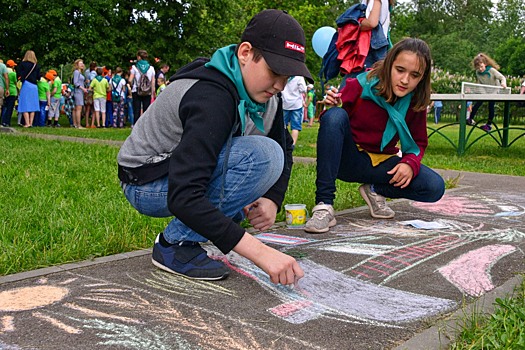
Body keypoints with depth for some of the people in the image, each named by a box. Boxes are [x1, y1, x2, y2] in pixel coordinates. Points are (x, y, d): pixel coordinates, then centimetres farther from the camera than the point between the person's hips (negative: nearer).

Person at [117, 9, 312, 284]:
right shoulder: (211, 98, -31)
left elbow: (284, 148, 10)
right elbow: (183, 198, -39)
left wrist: (272, 200, -10)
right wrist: (259, 252, -43)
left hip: (188, 172, 9)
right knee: (262, 155, -27)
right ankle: (175, 244, -15)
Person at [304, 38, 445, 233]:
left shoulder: (416, 102, -5)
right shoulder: (360, 85, -16)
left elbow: (419, 143, 5)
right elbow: (335, 121, -8)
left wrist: (411, 163, -17)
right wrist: (329, 107, -32)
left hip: (382, 163, 3)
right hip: (348, 158, -3)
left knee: (435, 188, -20)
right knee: (334, 115, -35)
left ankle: (375, 191, 7)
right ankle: (324, 206, -33)